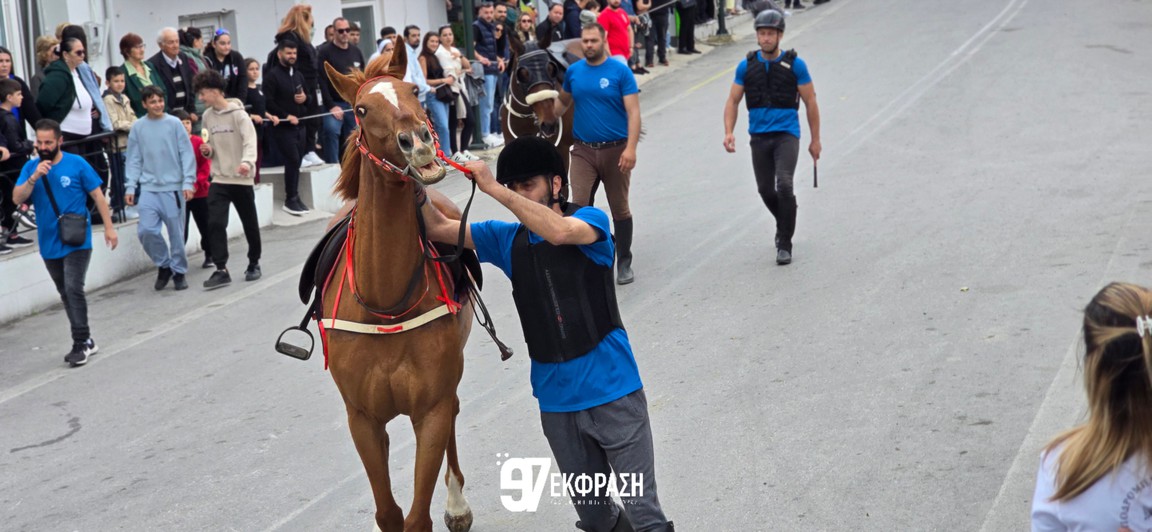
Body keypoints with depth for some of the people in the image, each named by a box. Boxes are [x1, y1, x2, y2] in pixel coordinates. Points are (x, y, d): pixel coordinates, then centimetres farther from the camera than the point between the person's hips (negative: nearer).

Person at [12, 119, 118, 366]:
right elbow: (17, 198, -6)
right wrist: (34, 178, -21)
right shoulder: (31, 167, 3)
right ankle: (86, 341, 23)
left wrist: (109, 227, -2)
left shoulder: (76, 164, -5)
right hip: (49, 244, 5)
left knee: (73, 289, -15)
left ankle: (81, 344, -9)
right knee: (66, 294, 12)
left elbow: (98, 196, 0)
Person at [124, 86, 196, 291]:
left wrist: (188, 182, -10)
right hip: (149, 188, 2)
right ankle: (163, 265, 13)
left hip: (173, 187, -1)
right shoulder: (138, 127, 4)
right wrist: (130, 187, 0)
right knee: (146, 230, -9)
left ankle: (179, 272, 19)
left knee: (176, 233, 3)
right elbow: (133, 160, 7)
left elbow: (187, 155, -2)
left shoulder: (174, 124, -2)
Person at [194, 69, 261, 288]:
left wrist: (247, 162, -41)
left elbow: (250, 141, -22)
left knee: (250, 224, 10)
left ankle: (254, 263, 28)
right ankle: (221, 270, -9)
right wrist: (208, 150, -4)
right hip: (219, 179, 4)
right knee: (215, 223, -11)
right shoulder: (207, 116, 8)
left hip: (242, 179, -4)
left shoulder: (237, 113, -11)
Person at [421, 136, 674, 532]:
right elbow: (438, 228, 2)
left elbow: (558, 231, -29)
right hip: (556, 400, 5)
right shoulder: (508, 239, 7)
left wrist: (494, 189, -29)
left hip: (612, 390, -5)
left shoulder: (590, 221, -7)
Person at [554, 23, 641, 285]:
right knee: (579, 207, -7)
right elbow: (563, 101, 20)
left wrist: (631, 148, -21)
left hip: (615, 150, -2)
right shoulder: (573, 71, 4)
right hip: (583, 150, 2)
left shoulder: (620, 72, -7)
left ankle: (624, 263, 24)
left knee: (620, 209, 9)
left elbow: (633, 112, -11)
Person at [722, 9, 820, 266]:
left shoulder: (795, 64, -3)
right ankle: (784, 224, 41)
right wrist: (729, 132, -9)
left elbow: (810, 102, 3)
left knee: (784, 185, -20)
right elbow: (733, 101, 7)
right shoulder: (746, 66, 3)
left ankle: (784, 244, -8)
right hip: (759, 136, 3)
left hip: (786, 134, -3)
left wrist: (815, 139, 4)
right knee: (765, 190, 9)